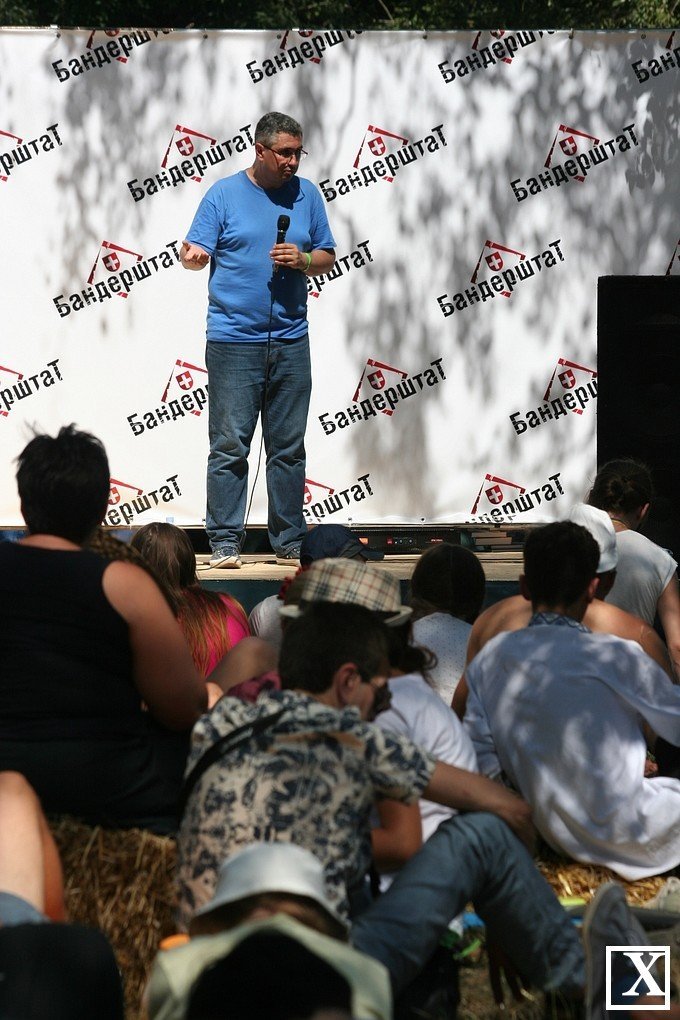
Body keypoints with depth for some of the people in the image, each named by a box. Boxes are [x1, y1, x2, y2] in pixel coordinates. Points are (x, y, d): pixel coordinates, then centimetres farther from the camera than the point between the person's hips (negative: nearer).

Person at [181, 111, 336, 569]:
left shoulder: (307, 194, 10)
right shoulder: (224, 194, 0)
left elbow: (327, 257, 14)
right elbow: (196, 252, -5)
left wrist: (302, 260, -7)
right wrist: (192, 256, -29)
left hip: (291, 341, 3)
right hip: (233, 340, -3)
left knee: (289, 447, 7)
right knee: (229, 445, -4)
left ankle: (290, 543, 14)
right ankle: (225, 543, 1)